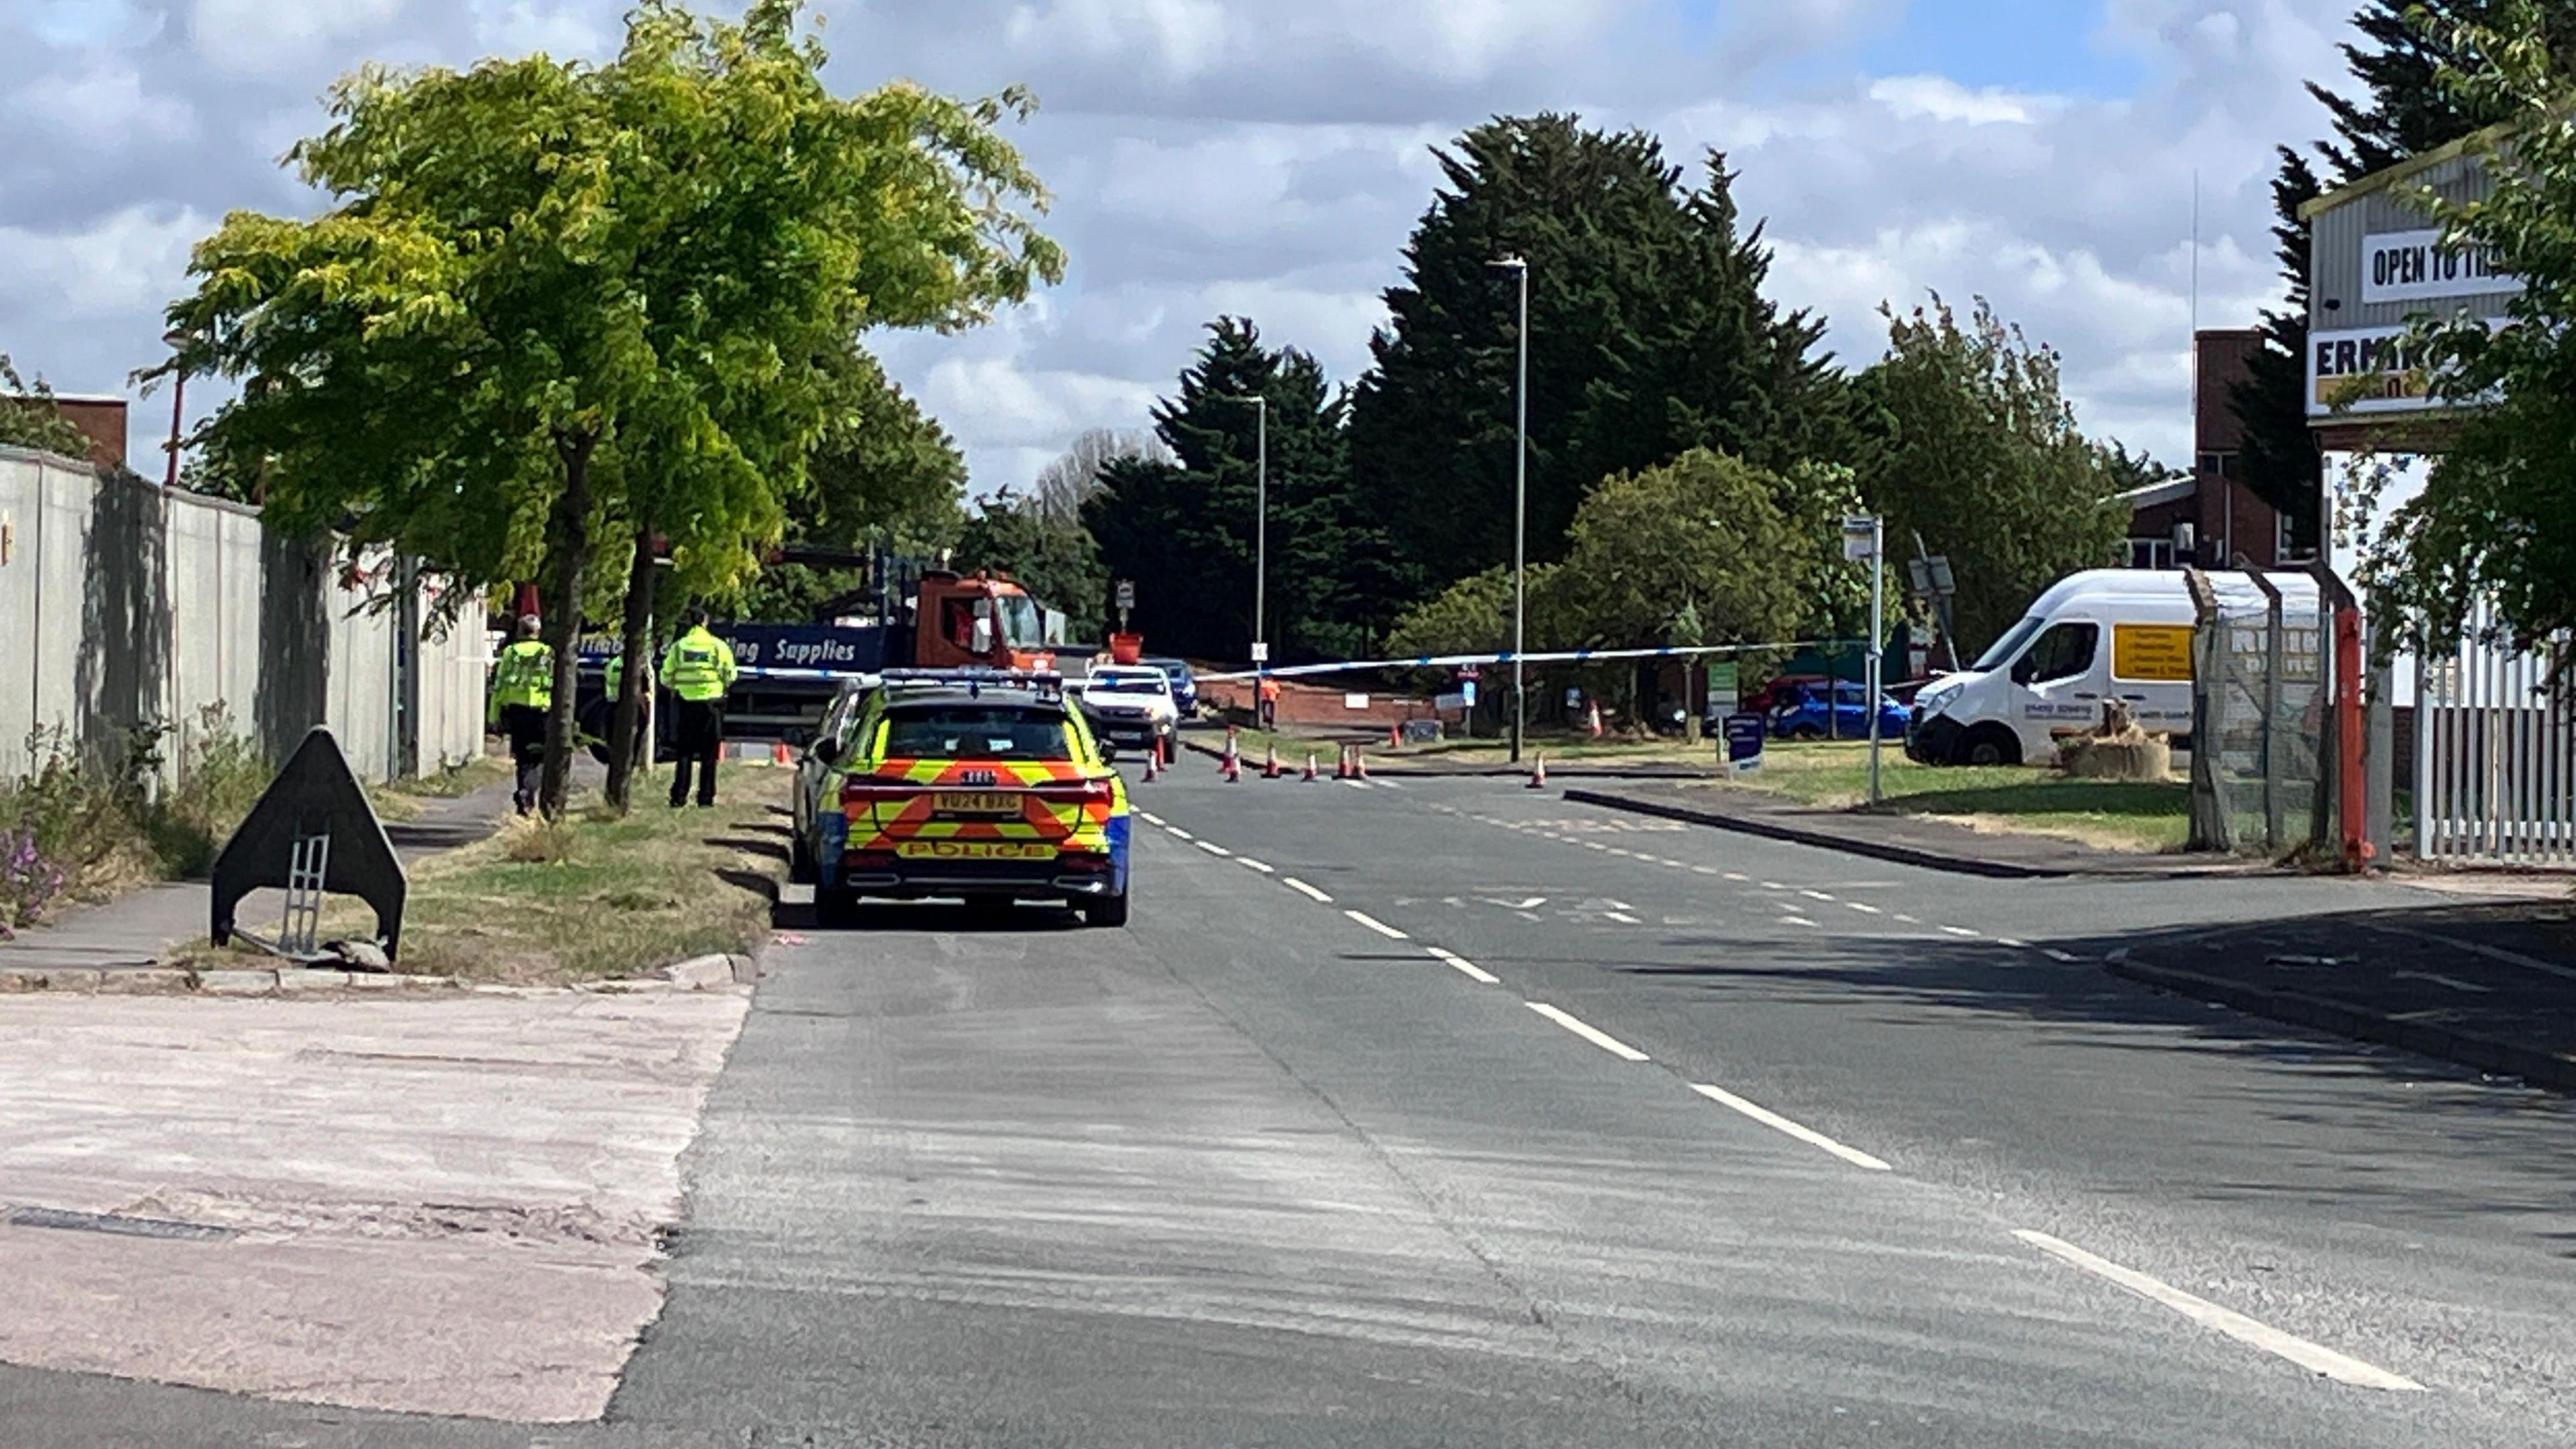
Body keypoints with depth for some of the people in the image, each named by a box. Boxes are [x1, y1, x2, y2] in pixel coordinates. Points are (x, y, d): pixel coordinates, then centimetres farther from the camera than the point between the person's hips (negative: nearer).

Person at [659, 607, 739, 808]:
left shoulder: (678, 646, 0)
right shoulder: (718, 646, -3)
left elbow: (666, 677, 3)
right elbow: (730, 674, 1)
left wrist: (675, 689, 23)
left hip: (686, 702, 1)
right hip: (712, 703, -1)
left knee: (685, 752, 7)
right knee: (709, 753, 6)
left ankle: (679, 796, 2)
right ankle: (706, 796, 4)